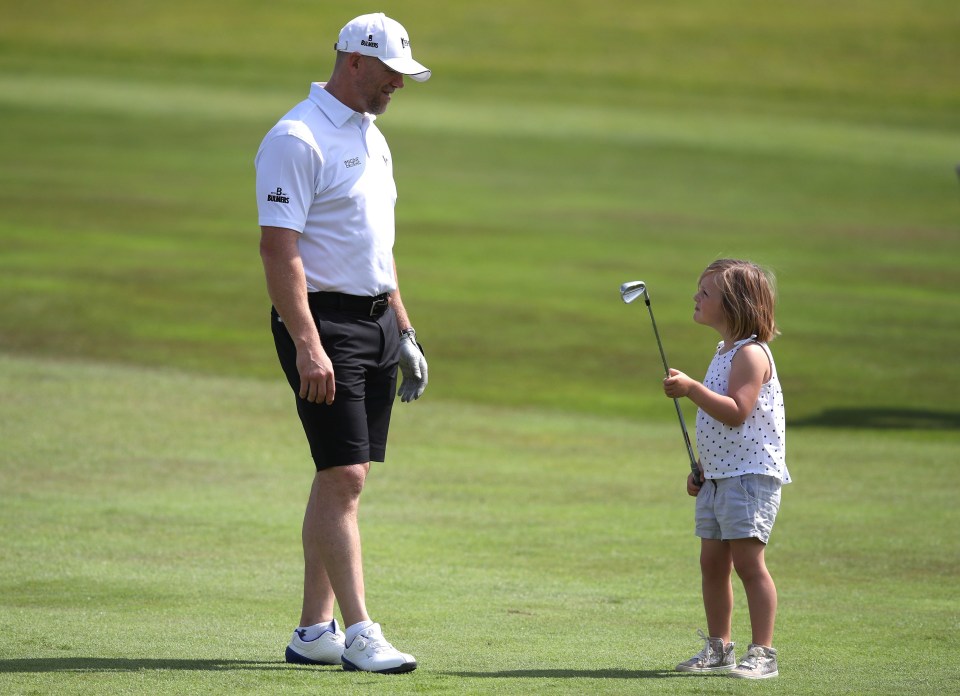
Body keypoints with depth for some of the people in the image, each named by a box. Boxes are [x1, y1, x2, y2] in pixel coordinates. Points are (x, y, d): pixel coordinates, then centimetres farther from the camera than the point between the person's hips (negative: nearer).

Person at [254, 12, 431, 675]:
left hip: (375, 321, 9)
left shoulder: (371, 137, 17)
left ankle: (315, 631, 11)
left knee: (342, 477, 8)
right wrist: (307, 344, -25)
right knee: (344, 476, -13)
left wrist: (404, 331, 22)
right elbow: (278, 248, -19)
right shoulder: (297, 140, -13)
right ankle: (359, 633, -15)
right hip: (323, 320, -9)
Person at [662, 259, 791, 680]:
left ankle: (763, 654, -10)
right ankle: (718, 649, 19)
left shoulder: (751, 354, -14)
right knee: (712, 561, 11)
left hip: (751, 473, -10)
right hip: (718, 476, 10)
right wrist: (700, 469, 22)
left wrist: (691, 388, -29)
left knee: (747, 560, -11)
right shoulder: (725, 352, 17)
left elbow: (736, 412, -25)